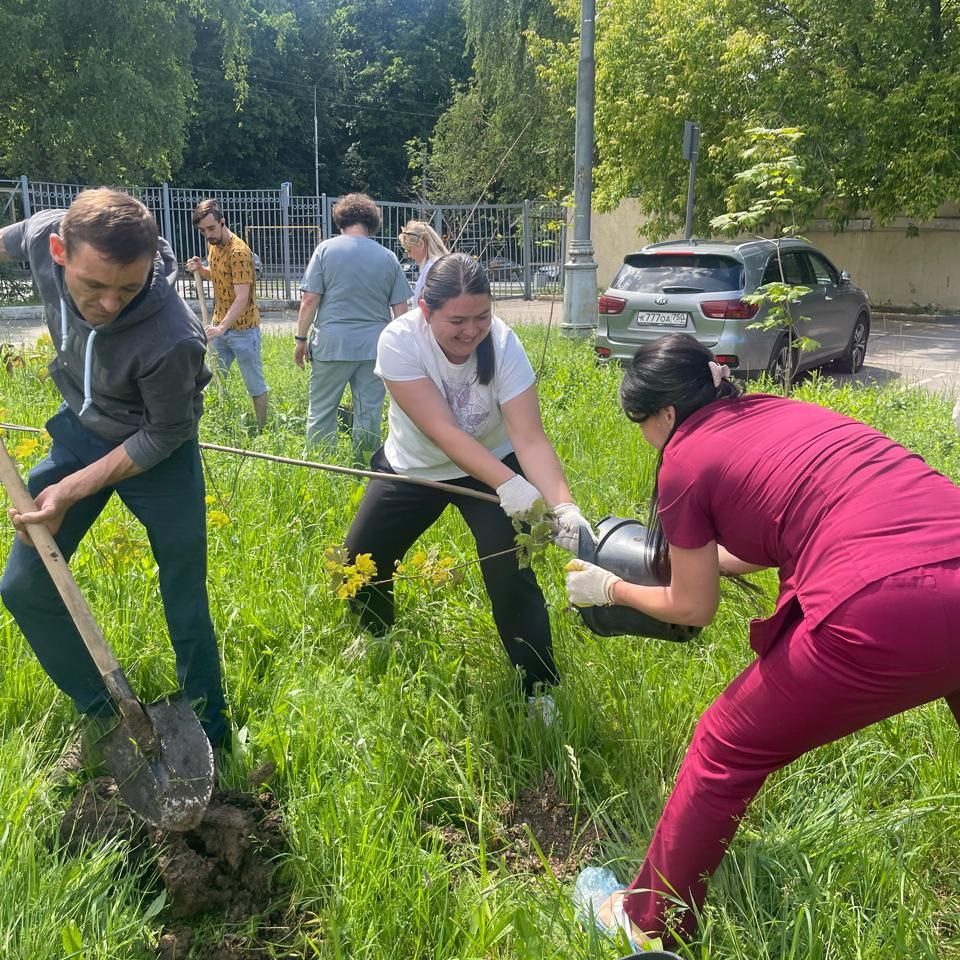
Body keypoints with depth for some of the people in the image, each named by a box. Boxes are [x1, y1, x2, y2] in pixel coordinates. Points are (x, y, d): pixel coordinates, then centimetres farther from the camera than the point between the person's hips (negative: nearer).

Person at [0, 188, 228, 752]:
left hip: (157, 451, -5)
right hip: (81, 430, 6)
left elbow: (164, 435, -21)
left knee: (186, 606, 3)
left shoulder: (171, 339, -38)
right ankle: (104, 718, 25)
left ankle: (210, 741, 25)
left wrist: (73, 489, -22)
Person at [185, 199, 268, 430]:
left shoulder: (239, 252, -21)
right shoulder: (212, 245, 5)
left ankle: (263, 429, 15)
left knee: (254, 384, 4)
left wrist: (222, 327, -35)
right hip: (220, 326, 8)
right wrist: (201, 270, 1)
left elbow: (242, 298, -26)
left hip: (242, 329, -8)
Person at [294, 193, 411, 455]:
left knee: (321, 412, 7)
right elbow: (401, 310, 7)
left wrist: (301, 339, 3)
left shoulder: (326, 249, 0)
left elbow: (309, 300, -5)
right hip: (375, 346, 3)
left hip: (332, 345, -2)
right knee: (369, 413, 8)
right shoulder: (388, 257, 7)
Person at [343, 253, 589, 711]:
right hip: (413, 468, 2)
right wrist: (510, 486, -47)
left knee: (510, 574, -18)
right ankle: (378, 638, 40)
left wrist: (563, 506, -49)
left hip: (493, 466, -1)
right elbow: (443, 432, -35)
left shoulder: (503, 345, -28)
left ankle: (540, 692, 1)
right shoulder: (399, 341, -29)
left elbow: (530, 439, -32)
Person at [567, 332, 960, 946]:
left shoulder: (686, 458, 6)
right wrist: (688, 553, 46)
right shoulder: (780, 411, 24)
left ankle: (648, 921, 34)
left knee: (727, 750, 15)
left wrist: (610, 589, 32)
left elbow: (693, 608, 15)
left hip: (882, 614, -7)